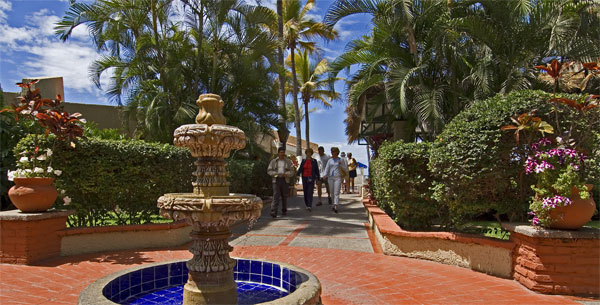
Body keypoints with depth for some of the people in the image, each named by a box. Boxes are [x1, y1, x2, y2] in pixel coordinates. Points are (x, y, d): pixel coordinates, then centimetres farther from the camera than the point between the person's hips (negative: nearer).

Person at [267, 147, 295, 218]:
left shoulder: (288, 161, 6)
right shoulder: (273, 161, 7)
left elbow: (292, 171, 2)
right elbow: (269, 170, 6)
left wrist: (286, 174, -17)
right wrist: (275, 173, -13)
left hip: (284, 180, 1)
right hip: (276, 180, -1)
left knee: (284, 196, 6)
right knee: (276, 196, -11)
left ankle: (284, 210, 24)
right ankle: (273, 212, -15)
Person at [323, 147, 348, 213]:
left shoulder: (340, 160, 1)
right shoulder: (330, 160, 9)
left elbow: (346, 169, 3)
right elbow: (327, 168, 1)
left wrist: (341, 164, -12)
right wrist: (325, 175, -17)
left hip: (338, 178, -3)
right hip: (330, 178, 4)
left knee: (336, 193, -11)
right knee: (332, 193, 8)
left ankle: (335, 207, -14)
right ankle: (335, 204, 29)